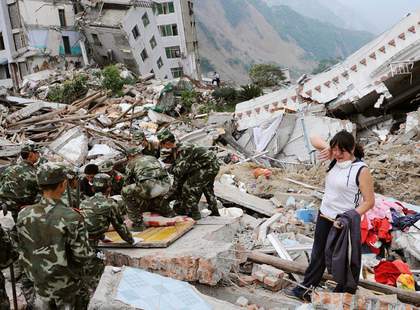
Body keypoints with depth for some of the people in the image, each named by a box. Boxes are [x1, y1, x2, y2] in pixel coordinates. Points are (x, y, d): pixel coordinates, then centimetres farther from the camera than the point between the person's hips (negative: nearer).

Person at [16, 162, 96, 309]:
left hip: (40, 281, 4)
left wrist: (33, 272, 14)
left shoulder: (24, 215, -14)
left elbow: (24, 251, -2)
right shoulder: (72, 218, -27)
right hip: (67, 285, -4)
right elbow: (83, 257, -21)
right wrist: (91, 253, 0)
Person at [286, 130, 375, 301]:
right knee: (318, 255, 20)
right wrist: (326, 147, -13)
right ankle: (305, 290, 33)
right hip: (324, 217, 7)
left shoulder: (361, 170, -17)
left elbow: (369, 201, -16)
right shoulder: (335, 160, 0)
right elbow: (314, 139, 6)